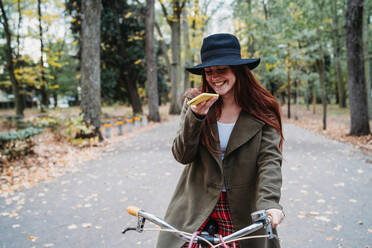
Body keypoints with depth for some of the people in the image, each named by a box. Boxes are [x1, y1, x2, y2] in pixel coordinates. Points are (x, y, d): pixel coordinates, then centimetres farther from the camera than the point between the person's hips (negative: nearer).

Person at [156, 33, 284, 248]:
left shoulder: (262, 111, -4)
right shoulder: (195, 101, 1)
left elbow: (270, 160, -12)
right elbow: (182, 156, -4)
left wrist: (268, 202, -28)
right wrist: (195, 117, -20)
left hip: (242, 209, -1)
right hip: (196, 204, 1)